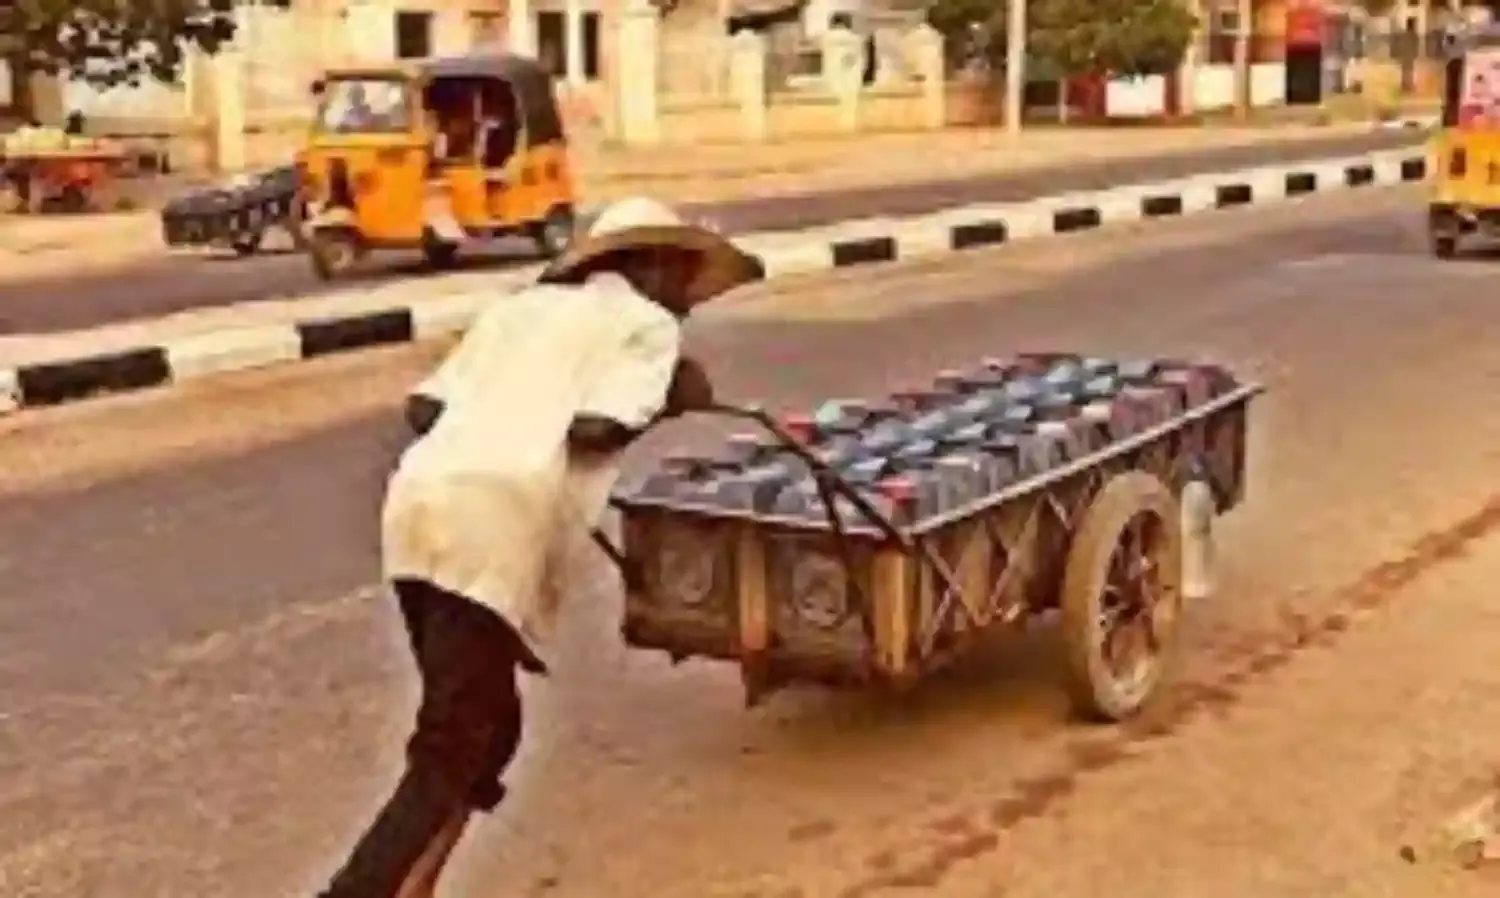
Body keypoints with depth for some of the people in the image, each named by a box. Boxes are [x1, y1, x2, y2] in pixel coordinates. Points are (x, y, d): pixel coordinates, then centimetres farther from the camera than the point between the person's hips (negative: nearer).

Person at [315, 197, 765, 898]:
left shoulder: (523, 305, 28)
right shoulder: (648, 324, 10)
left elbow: (423, 408, 19)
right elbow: (595, 430, -8)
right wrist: (673, 399, 9)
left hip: (417, 506, 8)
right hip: (495, 531, -7)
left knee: (479, 725, 20)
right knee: (449, 755, -3)